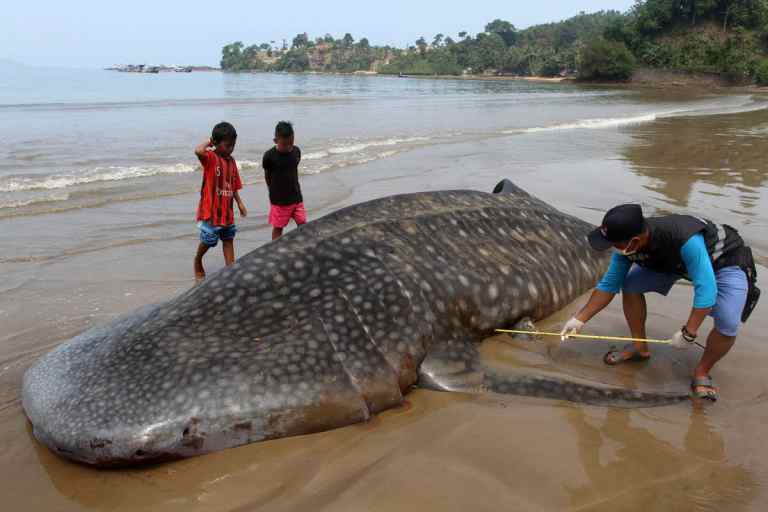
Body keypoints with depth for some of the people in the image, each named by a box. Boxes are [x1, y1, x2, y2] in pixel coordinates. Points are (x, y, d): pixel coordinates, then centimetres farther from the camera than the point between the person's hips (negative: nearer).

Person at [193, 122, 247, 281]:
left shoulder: (231, 161, 7)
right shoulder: (210, 157, -14)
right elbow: (198, 151, -38)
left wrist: (239, 203, 10)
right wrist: (208, 142, -19)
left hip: (227, 210, 7)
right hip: (211, 209, -7)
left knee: (228, 239, 11)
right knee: (208, 241, 6)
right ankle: (197, 262, 32)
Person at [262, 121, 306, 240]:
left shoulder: (297, 151, -3)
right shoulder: (269, 156, -15)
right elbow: (267, 175, 0)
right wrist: (274, 192, 8)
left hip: (296, 197, 4)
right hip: (279, 200, -4)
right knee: (278, 228, 8)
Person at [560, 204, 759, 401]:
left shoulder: (685, 240, -44)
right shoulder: (626, 244, -23)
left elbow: (705, 289, -39)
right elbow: (609, 285, -11)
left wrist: (688, 333, -34)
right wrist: (580, 319, -12)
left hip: (725, 262, -5)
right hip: (675, 261, 6)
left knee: (728, 325, -26)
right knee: (629, 284, -10)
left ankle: (702, 373, 1)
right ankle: (640, 347, 8)